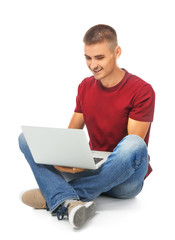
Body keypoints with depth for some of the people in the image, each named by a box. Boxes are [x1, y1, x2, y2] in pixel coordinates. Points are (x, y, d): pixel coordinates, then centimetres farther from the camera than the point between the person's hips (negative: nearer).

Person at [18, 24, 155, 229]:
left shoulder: (142, 91, -10)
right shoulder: (85, 87, 8)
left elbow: (131, 147, -15)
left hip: (124, 179, -4)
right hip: (91, 170, 5)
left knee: (134, 144, -39)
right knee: (27, 138, -9)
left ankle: (54, 197, -29)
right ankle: (69, 203, -37)